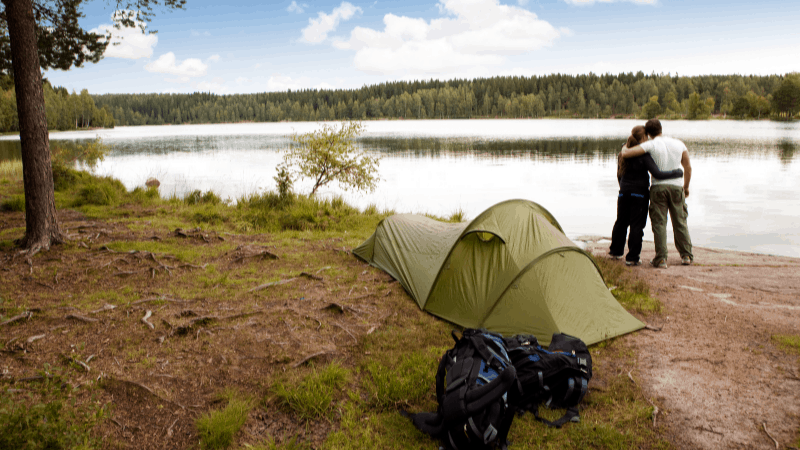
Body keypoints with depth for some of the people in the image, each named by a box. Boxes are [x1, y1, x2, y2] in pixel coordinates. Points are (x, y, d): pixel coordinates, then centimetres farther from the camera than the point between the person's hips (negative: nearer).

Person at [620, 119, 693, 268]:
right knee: (680, 222, 13)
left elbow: (625, 154, -13)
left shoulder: (650, 145, -5)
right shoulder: (679, 144, 9)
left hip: (658, 187, -3)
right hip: (676, 186, 3)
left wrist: (624, 148, 11)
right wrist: (686, 187, 27)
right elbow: (688, 168, 15)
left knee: (659, 223, 0)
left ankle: (661, 259, -3)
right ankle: (686, 255, 19)